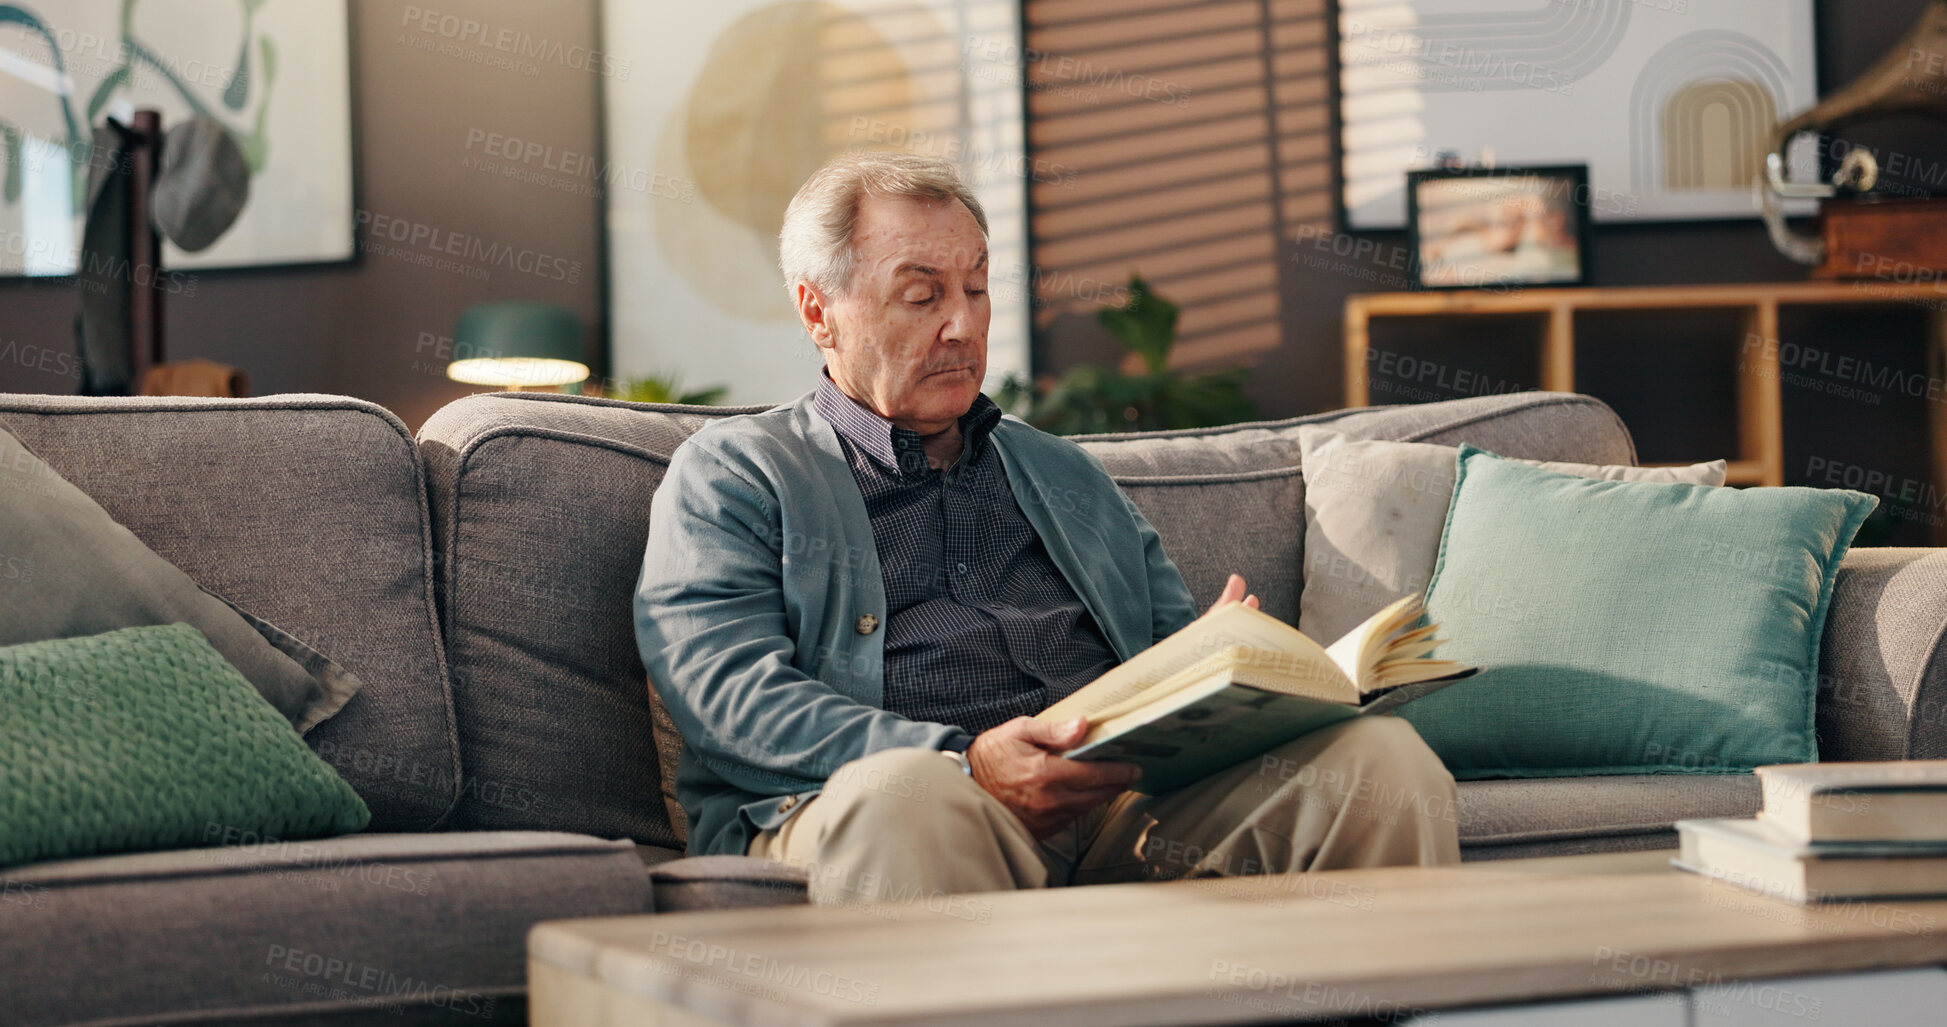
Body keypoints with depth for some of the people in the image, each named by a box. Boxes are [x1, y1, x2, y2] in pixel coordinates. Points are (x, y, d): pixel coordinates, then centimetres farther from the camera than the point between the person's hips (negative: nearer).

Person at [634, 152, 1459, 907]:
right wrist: (961, 767, -18)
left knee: (1382, 755, -22)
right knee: (903, 797, -43)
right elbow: (730, 689, -2)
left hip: (1127, 801, 5)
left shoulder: (1064, 474, 33)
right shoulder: (729, 475, 15)